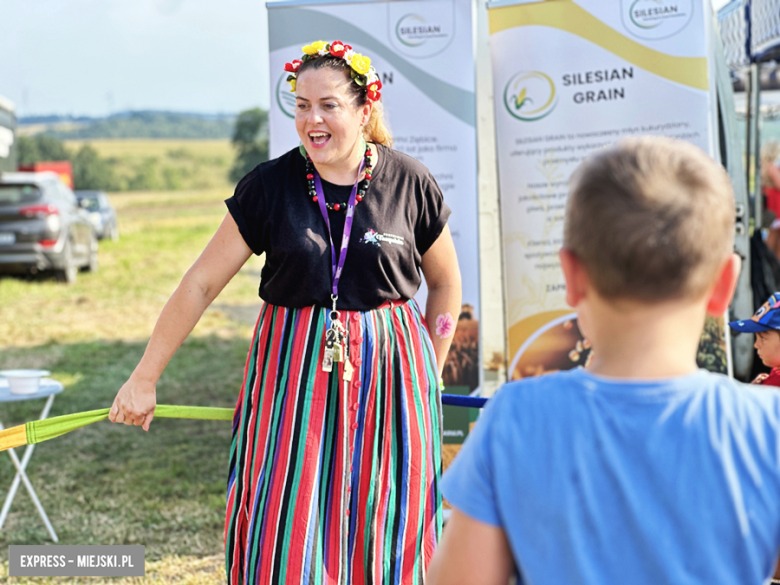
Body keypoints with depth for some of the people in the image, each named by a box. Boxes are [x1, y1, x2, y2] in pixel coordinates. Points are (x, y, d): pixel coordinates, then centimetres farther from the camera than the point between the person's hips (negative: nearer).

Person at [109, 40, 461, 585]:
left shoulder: (410, 183, -2)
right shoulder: (269, 186, -3)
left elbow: (445, 282, 12)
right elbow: (201, 284, 0)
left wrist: (428, 376, 10)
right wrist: (144, 378, 0)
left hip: (389, 374, 0)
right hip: (293, 374, 0)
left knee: (387, 538, 5)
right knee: (284, 537, -1)